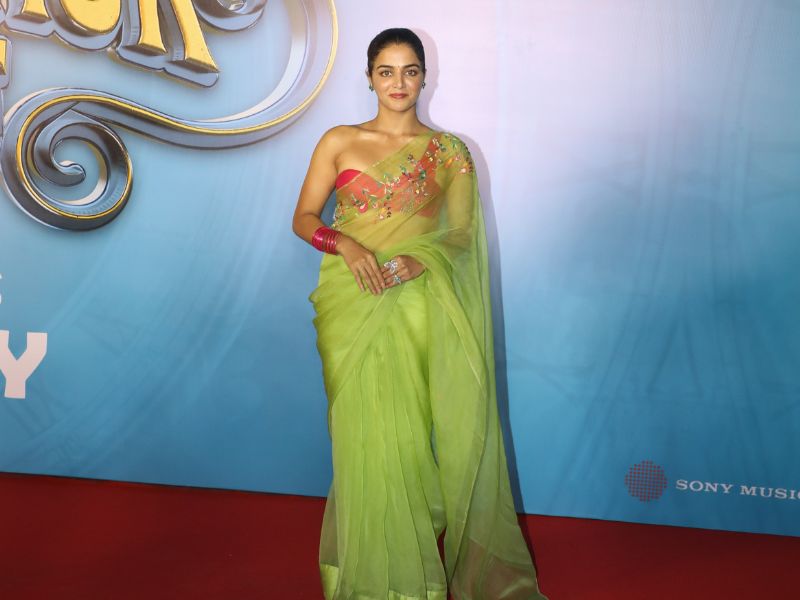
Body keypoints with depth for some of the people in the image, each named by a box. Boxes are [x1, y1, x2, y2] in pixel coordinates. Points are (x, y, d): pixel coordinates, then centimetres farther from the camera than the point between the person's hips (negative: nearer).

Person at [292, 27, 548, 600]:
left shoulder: (449, 151, 9)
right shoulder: (339, 142, 10)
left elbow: (461, 233, 3)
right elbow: (304, 218, 8)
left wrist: (417, 261, -16)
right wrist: (345, 243, -12)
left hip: (417, 302, 0)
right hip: (352, 302, 0)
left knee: (407, 436, -5)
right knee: (363, 434, -2)